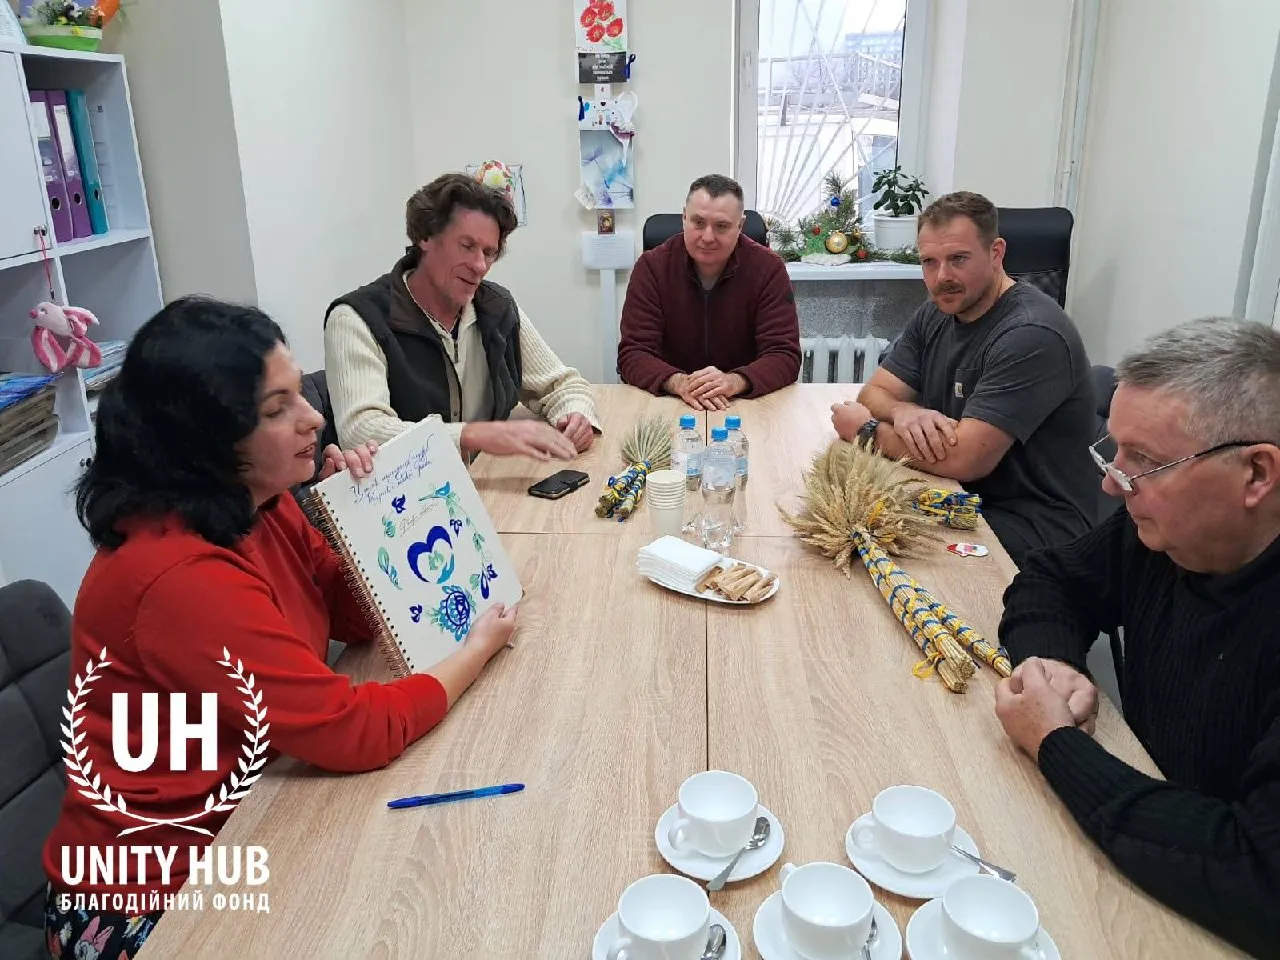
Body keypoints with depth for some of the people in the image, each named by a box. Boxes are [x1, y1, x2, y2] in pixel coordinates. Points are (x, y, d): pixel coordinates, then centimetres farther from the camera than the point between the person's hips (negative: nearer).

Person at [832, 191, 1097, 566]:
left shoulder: (1031, 335, -23)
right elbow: (874, 392, 5)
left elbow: (964, 461, -27)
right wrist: (902, 412, -20)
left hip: (1034, 524, -7)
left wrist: (867, 429, -13)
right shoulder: (937, 313, 6)